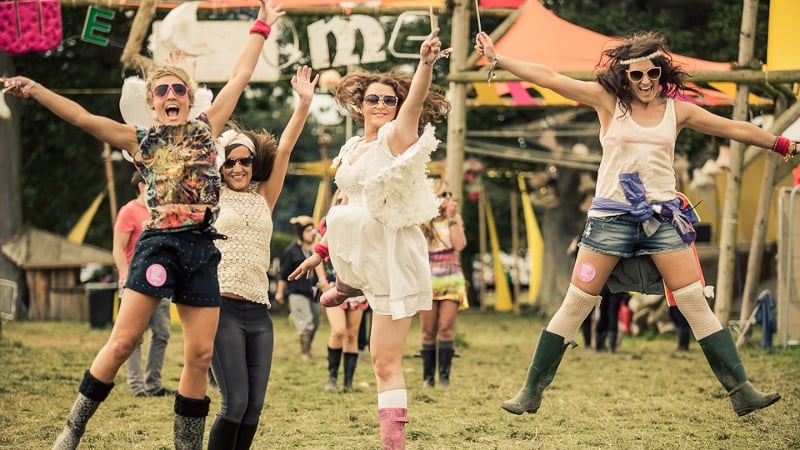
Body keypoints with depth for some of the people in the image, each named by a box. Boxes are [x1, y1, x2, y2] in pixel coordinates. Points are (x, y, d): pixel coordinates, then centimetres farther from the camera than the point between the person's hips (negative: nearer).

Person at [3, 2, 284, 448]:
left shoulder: (206, 128, 14)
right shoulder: (141, 139, 9)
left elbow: (241, 76, 17)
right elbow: (82, 117, 0)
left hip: (202, 250, 3)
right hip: (157, 244, -2)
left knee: (200, 355, 0)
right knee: (123, 341, -9)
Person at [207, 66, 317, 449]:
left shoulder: (264, 198, 16)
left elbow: (284, 149, 9)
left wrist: (304, 103, 2)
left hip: (259, 311, 4)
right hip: (222, 307, -4)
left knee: (254, 405, 0)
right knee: (235, 401, -13)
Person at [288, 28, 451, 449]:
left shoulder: (398, 136, -9)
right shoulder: (351, 150, 12)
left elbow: (416, 100, -29)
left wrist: (426, 63, -48)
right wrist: (320, 252, 28)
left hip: (392, 254, -7)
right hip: (359, 248, 7)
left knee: (385, 360, -10)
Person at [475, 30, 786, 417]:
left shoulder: (677, 110, 6)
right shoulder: (608, 100, 1)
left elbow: (736, 129, 11)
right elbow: (547, 78, -2)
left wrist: (785, 145, 13)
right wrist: (497, 58, -4)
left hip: (663, 215, 1)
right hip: (611, 216, -1)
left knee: (697, 305, -3)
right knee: (574, 306, 1)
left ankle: (741, 392, -1)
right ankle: (531, 392, 8)